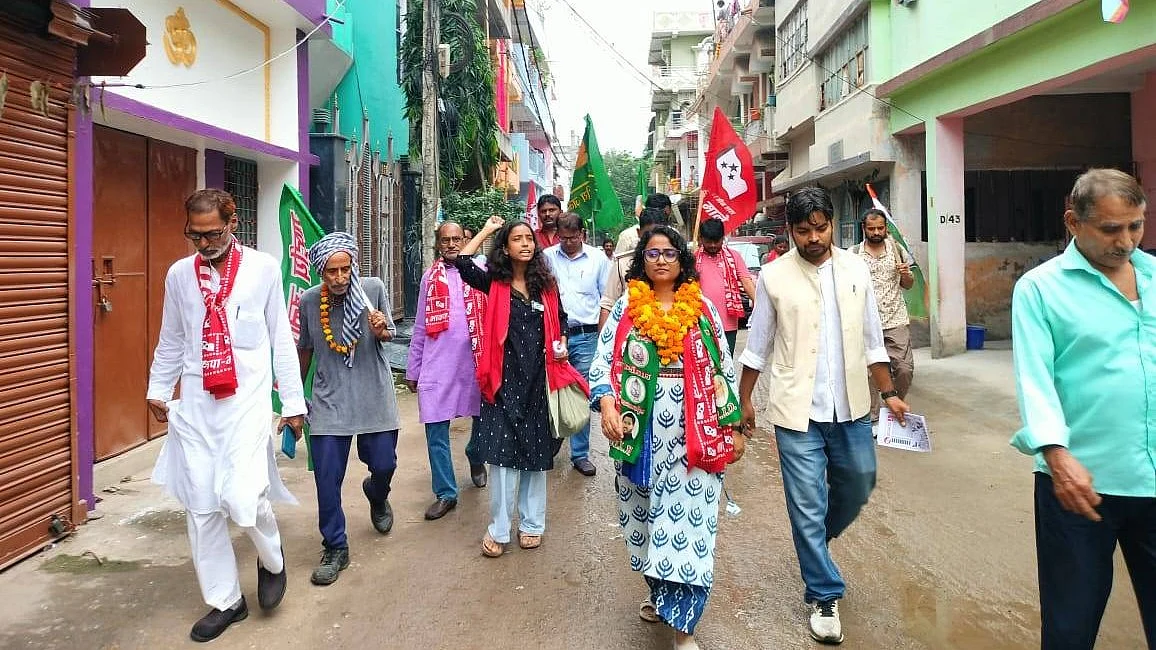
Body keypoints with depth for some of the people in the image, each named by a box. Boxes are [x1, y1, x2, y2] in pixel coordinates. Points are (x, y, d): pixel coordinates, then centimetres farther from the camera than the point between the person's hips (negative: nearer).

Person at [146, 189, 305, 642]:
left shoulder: (263, 268, -2)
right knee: (200, 506, 5)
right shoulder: (179, 274, 7)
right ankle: (225, 600, 23)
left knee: (242, 500, -14)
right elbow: (171, 341, 18)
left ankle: (271, 560, 20)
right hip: (194, 405, 4)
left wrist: (294, 402, 3)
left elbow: (281, 338, 2)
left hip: (247, 400, -3)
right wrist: (158, 391, 20)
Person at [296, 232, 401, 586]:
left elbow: (389, 334, 3)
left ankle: (376, 496, 45)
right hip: (329, 401, 1)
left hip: (374, 396, 0)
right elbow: (305, 349, 12)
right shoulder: (309, 300, -3)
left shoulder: (373, 288, -8)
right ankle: (335, 549, 16)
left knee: (384, 464, 7)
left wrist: (381, 331, -21)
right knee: (327, 479, -1)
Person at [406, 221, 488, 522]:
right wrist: (412, 370, 12)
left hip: (475, 362, -1)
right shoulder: (430, 277, 10)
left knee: (484, 420, 13)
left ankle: (476, 459, 44)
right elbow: (420, 328, 13)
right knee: (435, 430, 0)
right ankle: (446, 493, 12)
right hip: (437, 365, 1)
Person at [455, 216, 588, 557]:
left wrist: (562, 345, 0)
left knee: (536, 451, 11)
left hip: (539, 376, 3)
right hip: (504, 378, -2)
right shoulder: (494, 282, -1)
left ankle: (532, 523, 24)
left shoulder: (546, 284, 7)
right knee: (503, 453, -2)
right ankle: (498, 529, 10)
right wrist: (487, 230, -5)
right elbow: (462, 263, -16)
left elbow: (560, 320, 19)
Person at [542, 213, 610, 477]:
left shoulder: (598, 259, 5)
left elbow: (606, 299, 8)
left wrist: (603, 336, 1)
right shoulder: (547, 257, 4)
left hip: (585, 336, 0)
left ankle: (580, 453, 14)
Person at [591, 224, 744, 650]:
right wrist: (607, 405, -19)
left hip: (693, 435, -1)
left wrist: (732, 428, 4)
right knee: (648, 513, 14)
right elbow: (603, 361, -2)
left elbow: (723, 369, 5)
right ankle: (660, 594, 36)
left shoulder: (702, 308, 3)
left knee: (687, 520, -2)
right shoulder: (626, 307, 4)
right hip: (641, 433, 2)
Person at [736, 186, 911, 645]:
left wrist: (889, 393, 8)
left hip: (851, 408, 4)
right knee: (808, 505, 2)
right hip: (798, 411, -3)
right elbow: (757, 347, 3)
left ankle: (814, 543, 46)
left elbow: (871, 339, 9)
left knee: (859, 484, 18)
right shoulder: (774, 277, -5)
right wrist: (744, 401, 6)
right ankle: (823, 595, 19)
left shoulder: (855, 269, 2)